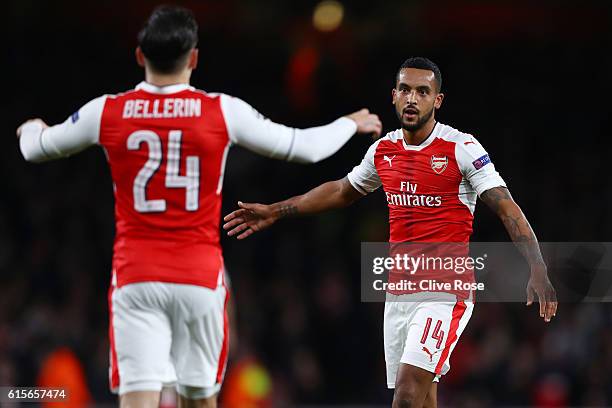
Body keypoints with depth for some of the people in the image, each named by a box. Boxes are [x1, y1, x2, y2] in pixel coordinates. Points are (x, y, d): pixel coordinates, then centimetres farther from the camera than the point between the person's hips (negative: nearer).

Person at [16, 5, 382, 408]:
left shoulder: (106, 112, -1)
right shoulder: (223, 111, -4)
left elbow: (35, 149, 17)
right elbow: (306, 147, 7)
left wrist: (32, 129, 42)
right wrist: (352, 123, 28)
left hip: (135, 274, 0)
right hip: (200, 276, 0)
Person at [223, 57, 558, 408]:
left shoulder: (461, 148, -9)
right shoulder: (384, 150, 9)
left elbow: (508, 210, -13)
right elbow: (343, 191, 28)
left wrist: (538, 272, -25)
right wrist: (276, 212, 32)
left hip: (445, 291, -6)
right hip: (398, 295, 6)